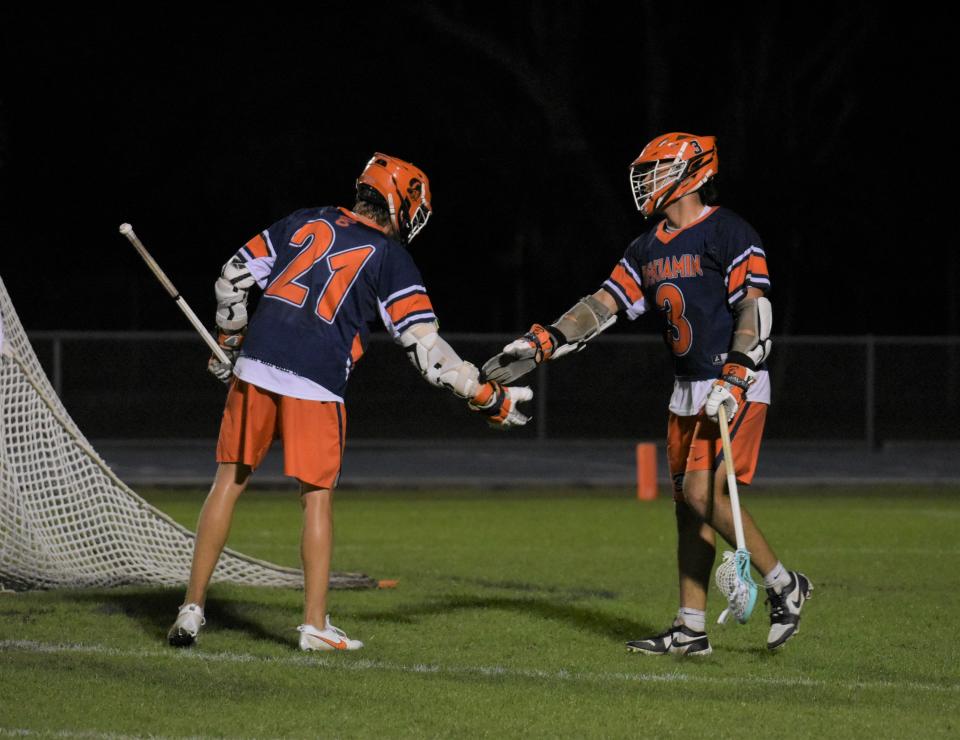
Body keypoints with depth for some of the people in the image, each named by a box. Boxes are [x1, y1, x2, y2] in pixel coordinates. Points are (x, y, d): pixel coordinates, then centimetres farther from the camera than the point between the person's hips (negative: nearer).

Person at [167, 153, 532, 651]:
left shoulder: (306, 222, 16)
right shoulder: (389, 258, 5)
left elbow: (235, 275, 15)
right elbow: (425, 347, -2)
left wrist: (230, 342, 28)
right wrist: (486, 397, 6)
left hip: (255, 367, 3)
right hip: (314, 384, -3)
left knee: (229, 480, 10)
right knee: (316, 497, 8)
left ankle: (192, 610, 10)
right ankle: (315, 625, 8)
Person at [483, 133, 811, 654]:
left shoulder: (728, 234, -11)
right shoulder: (649, 248, 13)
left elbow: (755, 311, -18)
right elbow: (603, 306, 11)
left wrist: (734, 382, -27)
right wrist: (539, 345, 0)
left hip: (736, 389, -8)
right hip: (688, 391, 8)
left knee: (703, 494, -18)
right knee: (688, 506, 7)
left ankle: (783, 585, -3)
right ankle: (691, 629, 12)